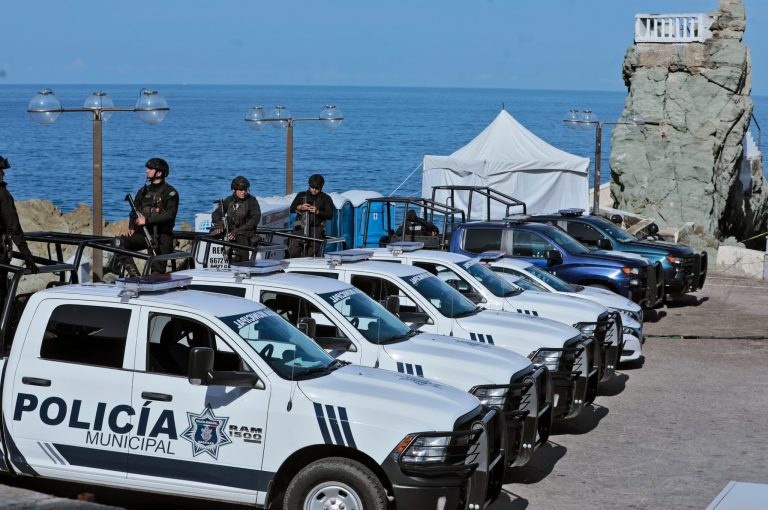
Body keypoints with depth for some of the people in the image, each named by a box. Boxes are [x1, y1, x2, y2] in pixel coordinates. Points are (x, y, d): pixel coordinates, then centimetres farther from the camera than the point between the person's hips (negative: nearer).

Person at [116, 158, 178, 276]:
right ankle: (134, 275, -25)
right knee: (120, 243, -20)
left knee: (158, 272, -8)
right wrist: (131, 227, 2)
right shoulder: (143, 191, 16)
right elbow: (134, 211, 21)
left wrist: (147, 220, -21)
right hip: (144, 234, 5)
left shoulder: (170, 192, -5)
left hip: (162, 236, -5)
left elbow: (170, 215, -18)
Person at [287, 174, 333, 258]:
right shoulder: (301, 195, 17)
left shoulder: (326, 199, 10)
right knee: (293, 253, -11)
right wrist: (300, 207, -6)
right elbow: (291, 209, 15)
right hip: (300, 228, 2)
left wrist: (318, 212, -14)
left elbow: (330, 215, 2)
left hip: (316, 229, -2)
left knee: (310, 255, -10)